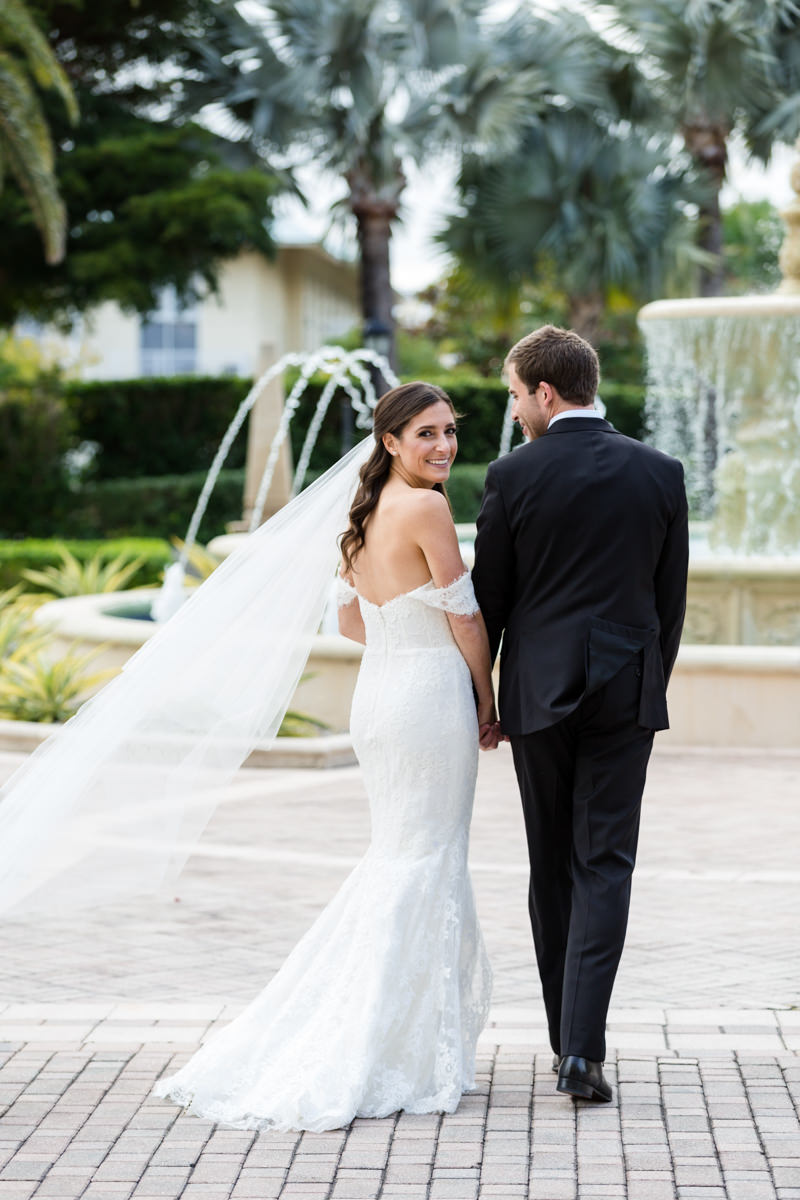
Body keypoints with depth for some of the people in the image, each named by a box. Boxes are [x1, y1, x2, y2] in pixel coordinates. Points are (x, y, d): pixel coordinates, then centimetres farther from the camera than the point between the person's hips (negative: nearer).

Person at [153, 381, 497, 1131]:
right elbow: (465, 618, -11)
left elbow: (350, 618, 17)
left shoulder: (369, 512, 11)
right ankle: (390, 1060, 4)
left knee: (394, 858, 18)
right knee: (425, 866, 0)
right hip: (430, 699, -8)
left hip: (376, 694, 8)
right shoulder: (427, 509, -15)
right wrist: (486, 702, 2)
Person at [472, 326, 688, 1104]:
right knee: (605, 865, 1)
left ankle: (565, 1041, 18)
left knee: (552, 865, 11)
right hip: (627, 690, 1)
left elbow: (488, 595, -1)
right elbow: (671, 596, 6)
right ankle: (583, 1047, -11)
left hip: (540, 690, 0)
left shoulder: (513, 475, -6)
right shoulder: (659, 473, 1)